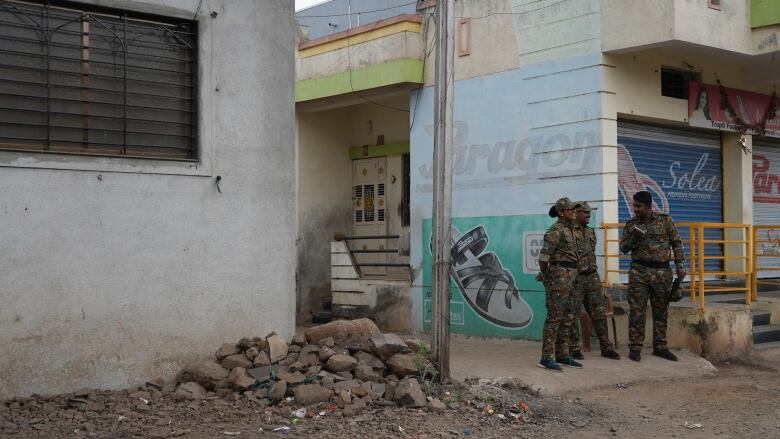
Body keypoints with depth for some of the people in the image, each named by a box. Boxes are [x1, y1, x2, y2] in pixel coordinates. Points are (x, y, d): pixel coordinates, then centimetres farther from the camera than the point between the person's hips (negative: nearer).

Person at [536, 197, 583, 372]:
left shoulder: (569, 230, 16)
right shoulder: (556, 230, -12)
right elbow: (544, 254, -16)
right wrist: (544, 274, 0)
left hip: (569, 277, 9)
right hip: (559, 275, -9)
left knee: (564, 317, 12)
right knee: (554, 317, -9)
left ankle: (562, 355, 18)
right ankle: (546, 358, -7)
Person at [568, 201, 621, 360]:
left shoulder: (591, 233, 14)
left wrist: (595, 275, 19)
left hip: (592, 277, 7)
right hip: (574, 279, -7)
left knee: (599, 313, 8)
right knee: (572, 315, 0)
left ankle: (606, 347, 15)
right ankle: (574, 349, 11)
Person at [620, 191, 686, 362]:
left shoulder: (665, 220, 1)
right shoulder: (631, 224, 3)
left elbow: (676, 243, 4)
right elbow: (623, 248, 6)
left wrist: (680, 266, -2)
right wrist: (634, 239, -13)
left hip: (663, 272, 1)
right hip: (639, 272, -1)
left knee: (661, 311, 9)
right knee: (637, 311, -3)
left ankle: (660, 347, 19)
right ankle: (635, 347, 3)